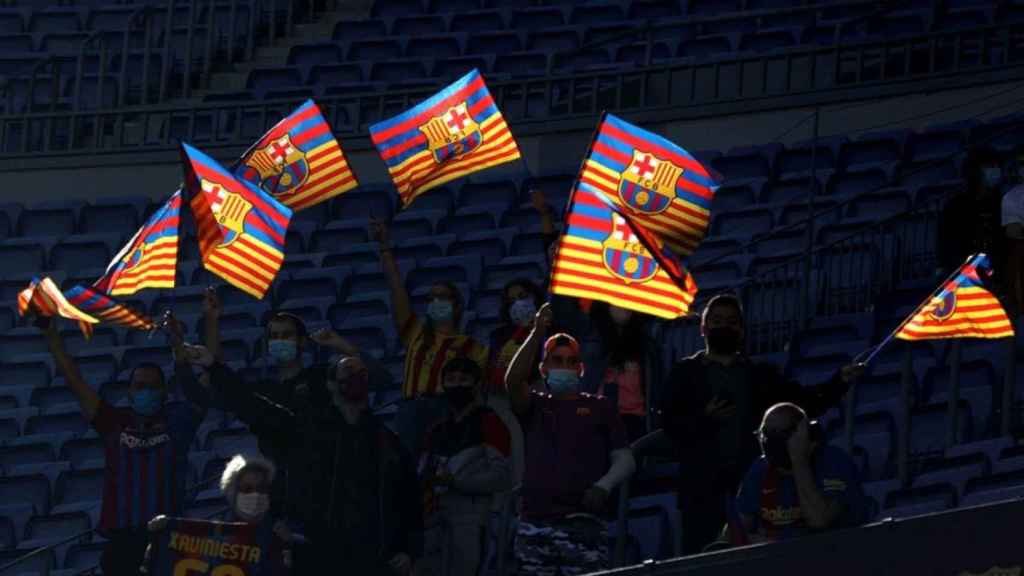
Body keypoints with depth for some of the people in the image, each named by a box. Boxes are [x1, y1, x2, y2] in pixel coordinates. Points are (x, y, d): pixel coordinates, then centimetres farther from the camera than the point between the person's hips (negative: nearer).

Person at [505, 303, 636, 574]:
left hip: (583, 525, -2)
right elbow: (513, 380, -4)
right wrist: (538, 333, -10)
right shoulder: (535, 406, 17)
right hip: (535, 524, 2)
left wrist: (604, 485, -10)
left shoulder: (600, 407, 14)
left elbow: (625, 460, 10)